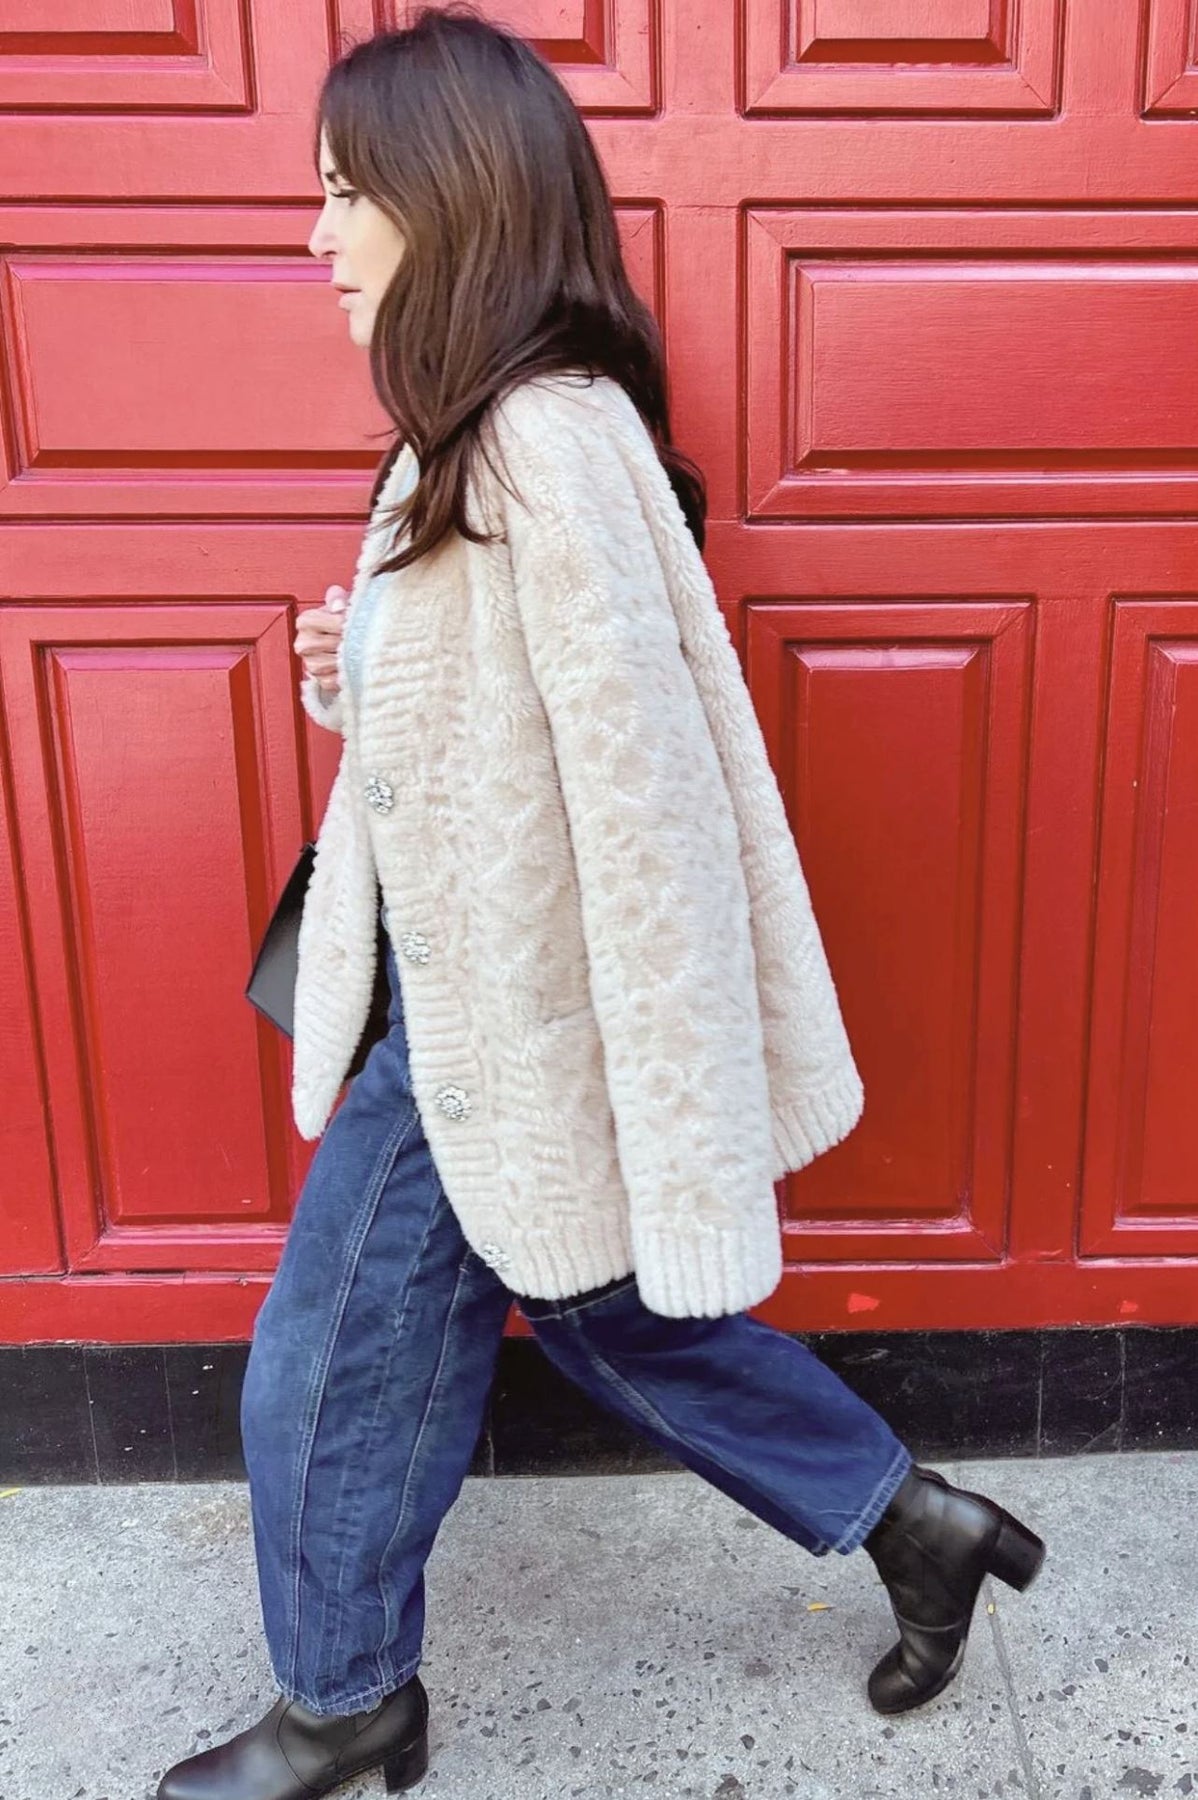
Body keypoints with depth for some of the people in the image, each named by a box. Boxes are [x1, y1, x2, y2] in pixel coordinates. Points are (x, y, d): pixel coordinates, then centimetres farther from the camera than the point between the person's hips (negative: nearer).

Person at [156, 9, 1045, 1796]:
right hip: (473, 984, 10)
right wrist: (362, 672, -3)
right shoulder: (481, 430, 7)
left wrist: (678, 1147, -23)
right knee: (603, 1308, 23)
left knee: (329, 1369, 10)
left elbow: (643, 789, -26)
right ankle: (912, 1520, 39)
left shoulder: (546, 446, -23)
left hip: (507, 1019, -10)